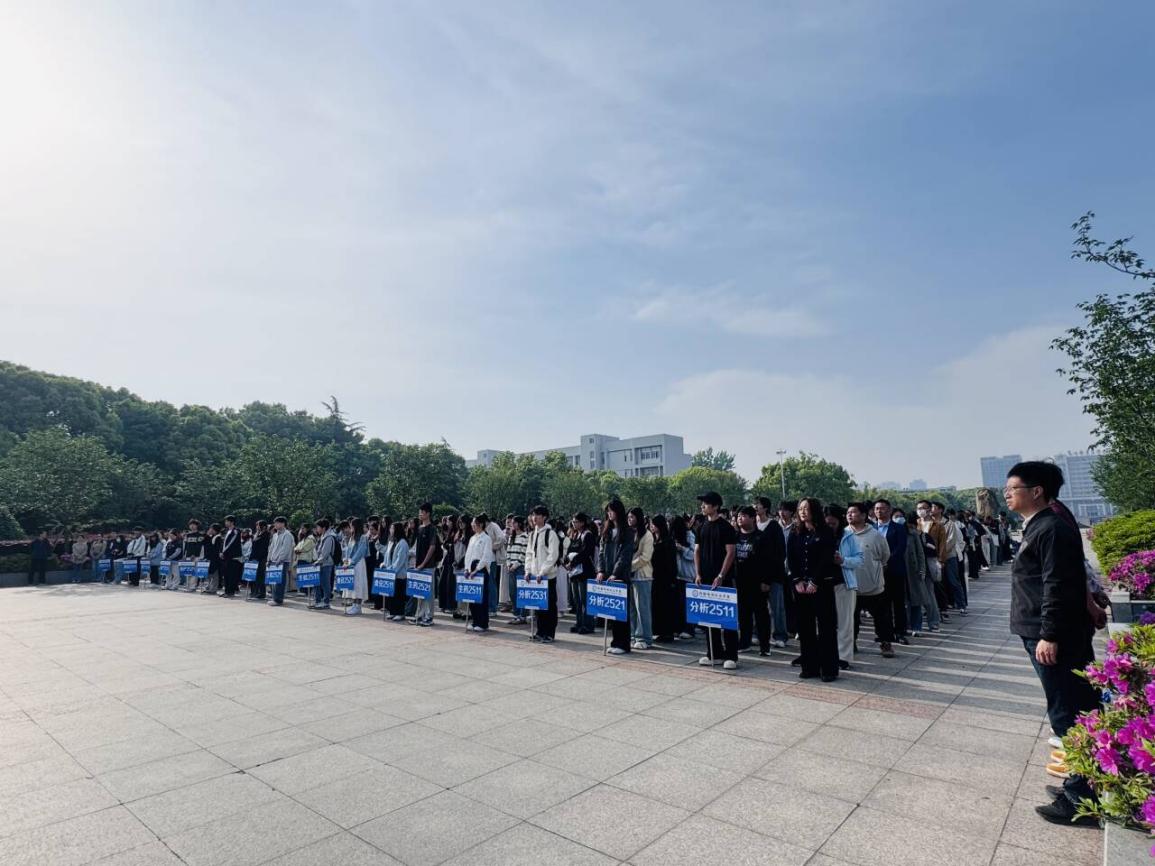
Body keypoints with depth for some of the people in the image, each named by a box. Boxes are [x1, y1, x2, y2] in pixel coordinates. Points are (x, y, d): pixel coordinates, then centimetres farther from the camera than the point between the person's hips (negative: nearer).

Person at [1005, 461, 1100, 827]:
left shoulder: (1052, 529, -17)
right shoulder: (1036, 529, 13)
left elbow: (1057, 587, -22)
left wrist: (1049, 636, -23)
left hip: (1055, 639, -10)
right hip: (1044, 635, 10)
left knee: (1068, 714, -2)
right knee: (1079, 710, 17)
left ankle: (1080, 798, 8)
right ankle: (1083, 784, 29)